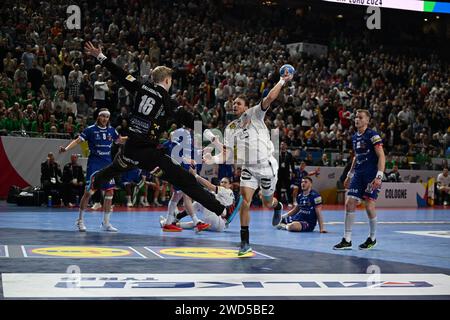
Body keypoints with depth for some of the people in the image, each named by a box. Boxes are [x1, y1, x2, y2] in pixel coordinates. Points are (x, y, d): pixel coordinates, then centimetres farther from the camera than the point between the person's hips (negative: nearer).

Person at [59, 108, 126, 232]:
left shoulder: (111, 130, 8)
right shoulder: (90, 129, -5)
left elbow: (120, 140, 26)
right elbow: (78, 140, -10)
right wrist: (66, 148, -24)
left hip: (108, 165, 5)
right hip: (94, 164, -5)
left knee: (109, 193, 3)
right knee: (88, 192, -8)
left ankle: (106, 223, 13)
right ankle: (80, 220, 7)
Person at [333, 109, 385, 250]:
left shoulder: (373, 135, -8)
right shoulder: (354, 137, 14)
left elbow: (381, 156, -13)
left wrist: (379, 176, -21)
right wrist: (349, 175, 24)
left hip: (371, 175, -7)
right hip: (358, 175, 7)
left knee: (369, 206, -6)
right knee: (349, 203, -2)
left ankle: (372, 238, 15)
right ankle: (347, 240, 1)